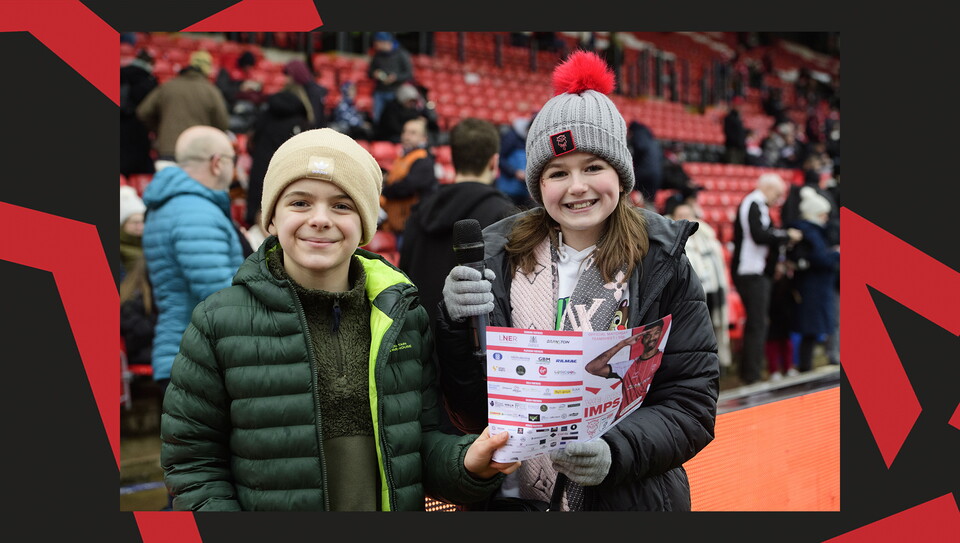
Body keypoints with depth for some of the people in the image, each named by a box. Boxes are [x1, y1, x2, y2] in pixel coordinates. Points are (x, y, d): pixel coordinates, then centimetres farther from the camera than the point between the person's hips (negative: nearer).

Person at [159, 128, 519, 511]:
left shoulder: (406, 316, -3)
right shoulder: (220, 321, -10)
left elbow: (423, 438, 1)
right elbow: (192, 461, -5)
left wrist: (466, 464, -17)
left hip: (394, 504, 2)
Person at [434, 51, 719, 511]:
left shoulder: (663, 268, -7)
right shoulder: (500, 257, -4)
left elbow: (692, 404, -9)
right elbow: (468, 410, -4)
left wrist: (617, 452, -24)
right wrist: (457, 326, -21)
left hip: (630, 497, -1)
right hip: (508, 495, 2)